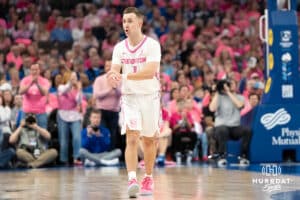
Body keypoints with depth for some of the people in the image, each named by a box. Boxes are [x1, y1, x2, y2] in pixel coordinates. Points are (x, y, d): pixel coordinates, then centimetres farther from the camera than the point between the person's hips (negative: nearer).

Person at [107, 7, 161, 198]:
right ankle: (132, 180, -24)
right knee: (132, 139, -14)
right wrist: (113, 76, -30)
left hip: (150, 97, -2)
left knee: (149, 140, 10)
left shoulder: (152, 45, -11)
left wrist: (124, 76, -34)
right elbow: (115, 71, -5)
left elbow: (150, 72, -24)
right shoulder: (119, 48, 3)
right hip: (129, 97, 2)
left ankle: (149, 178, 27)